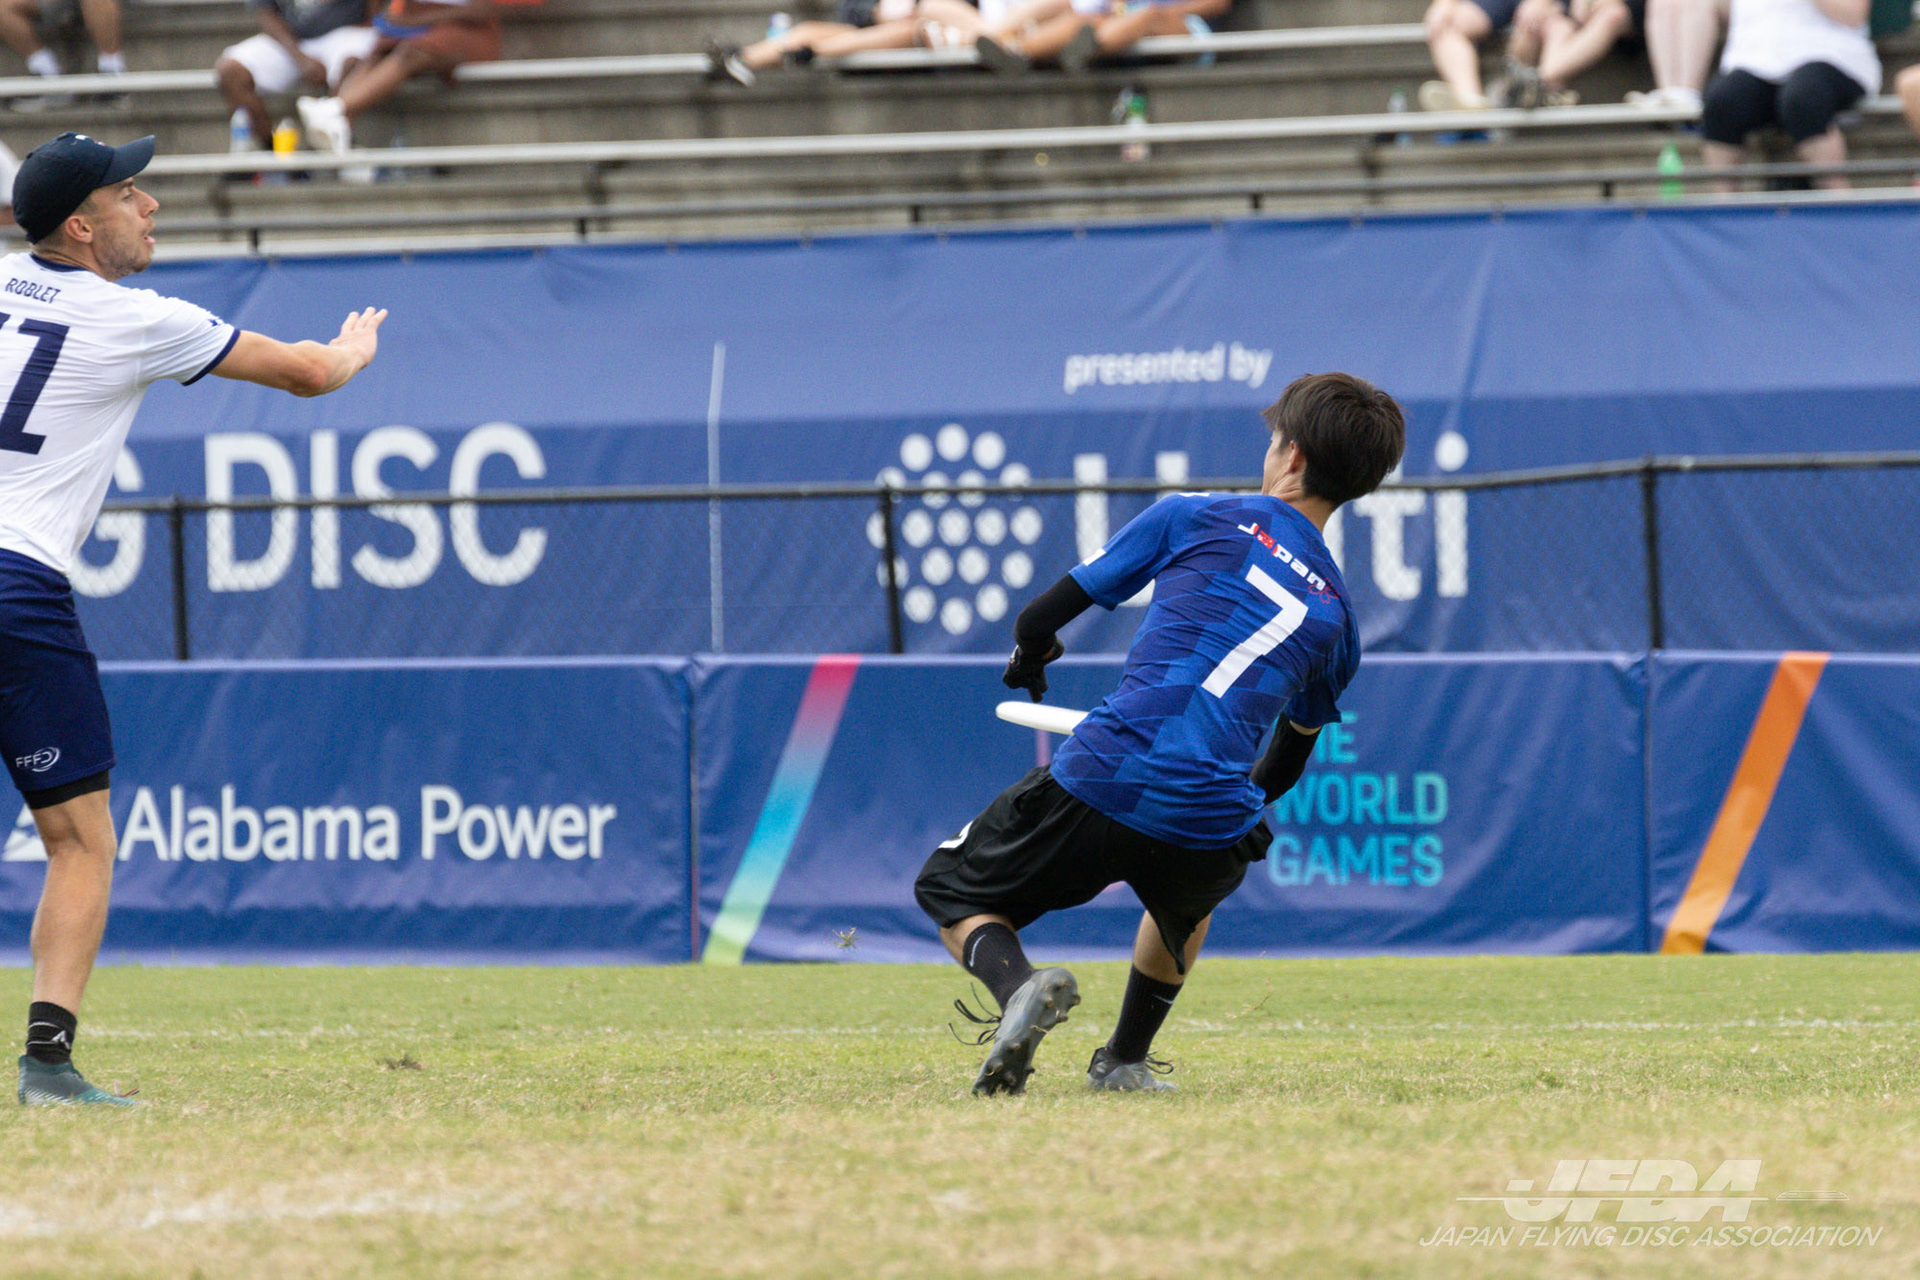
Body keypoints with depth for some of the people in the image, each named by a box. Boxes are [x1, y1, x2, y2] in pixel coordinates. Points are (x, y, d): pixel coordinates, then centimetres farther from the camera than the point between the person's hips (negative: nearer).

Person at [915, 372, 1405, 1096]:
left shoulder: (1198, 516, 7)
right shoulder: (1335, 613, 18)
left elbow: (1045, 618, 11)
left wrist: (1028, 656, 35)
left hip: (1103, 780, -4)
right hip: (1215, 820, 4)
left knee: (955, 894, 18)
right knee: (1190, 899, 42)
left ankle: (1017, 983, -13)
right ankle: (1125, 1060, 34)